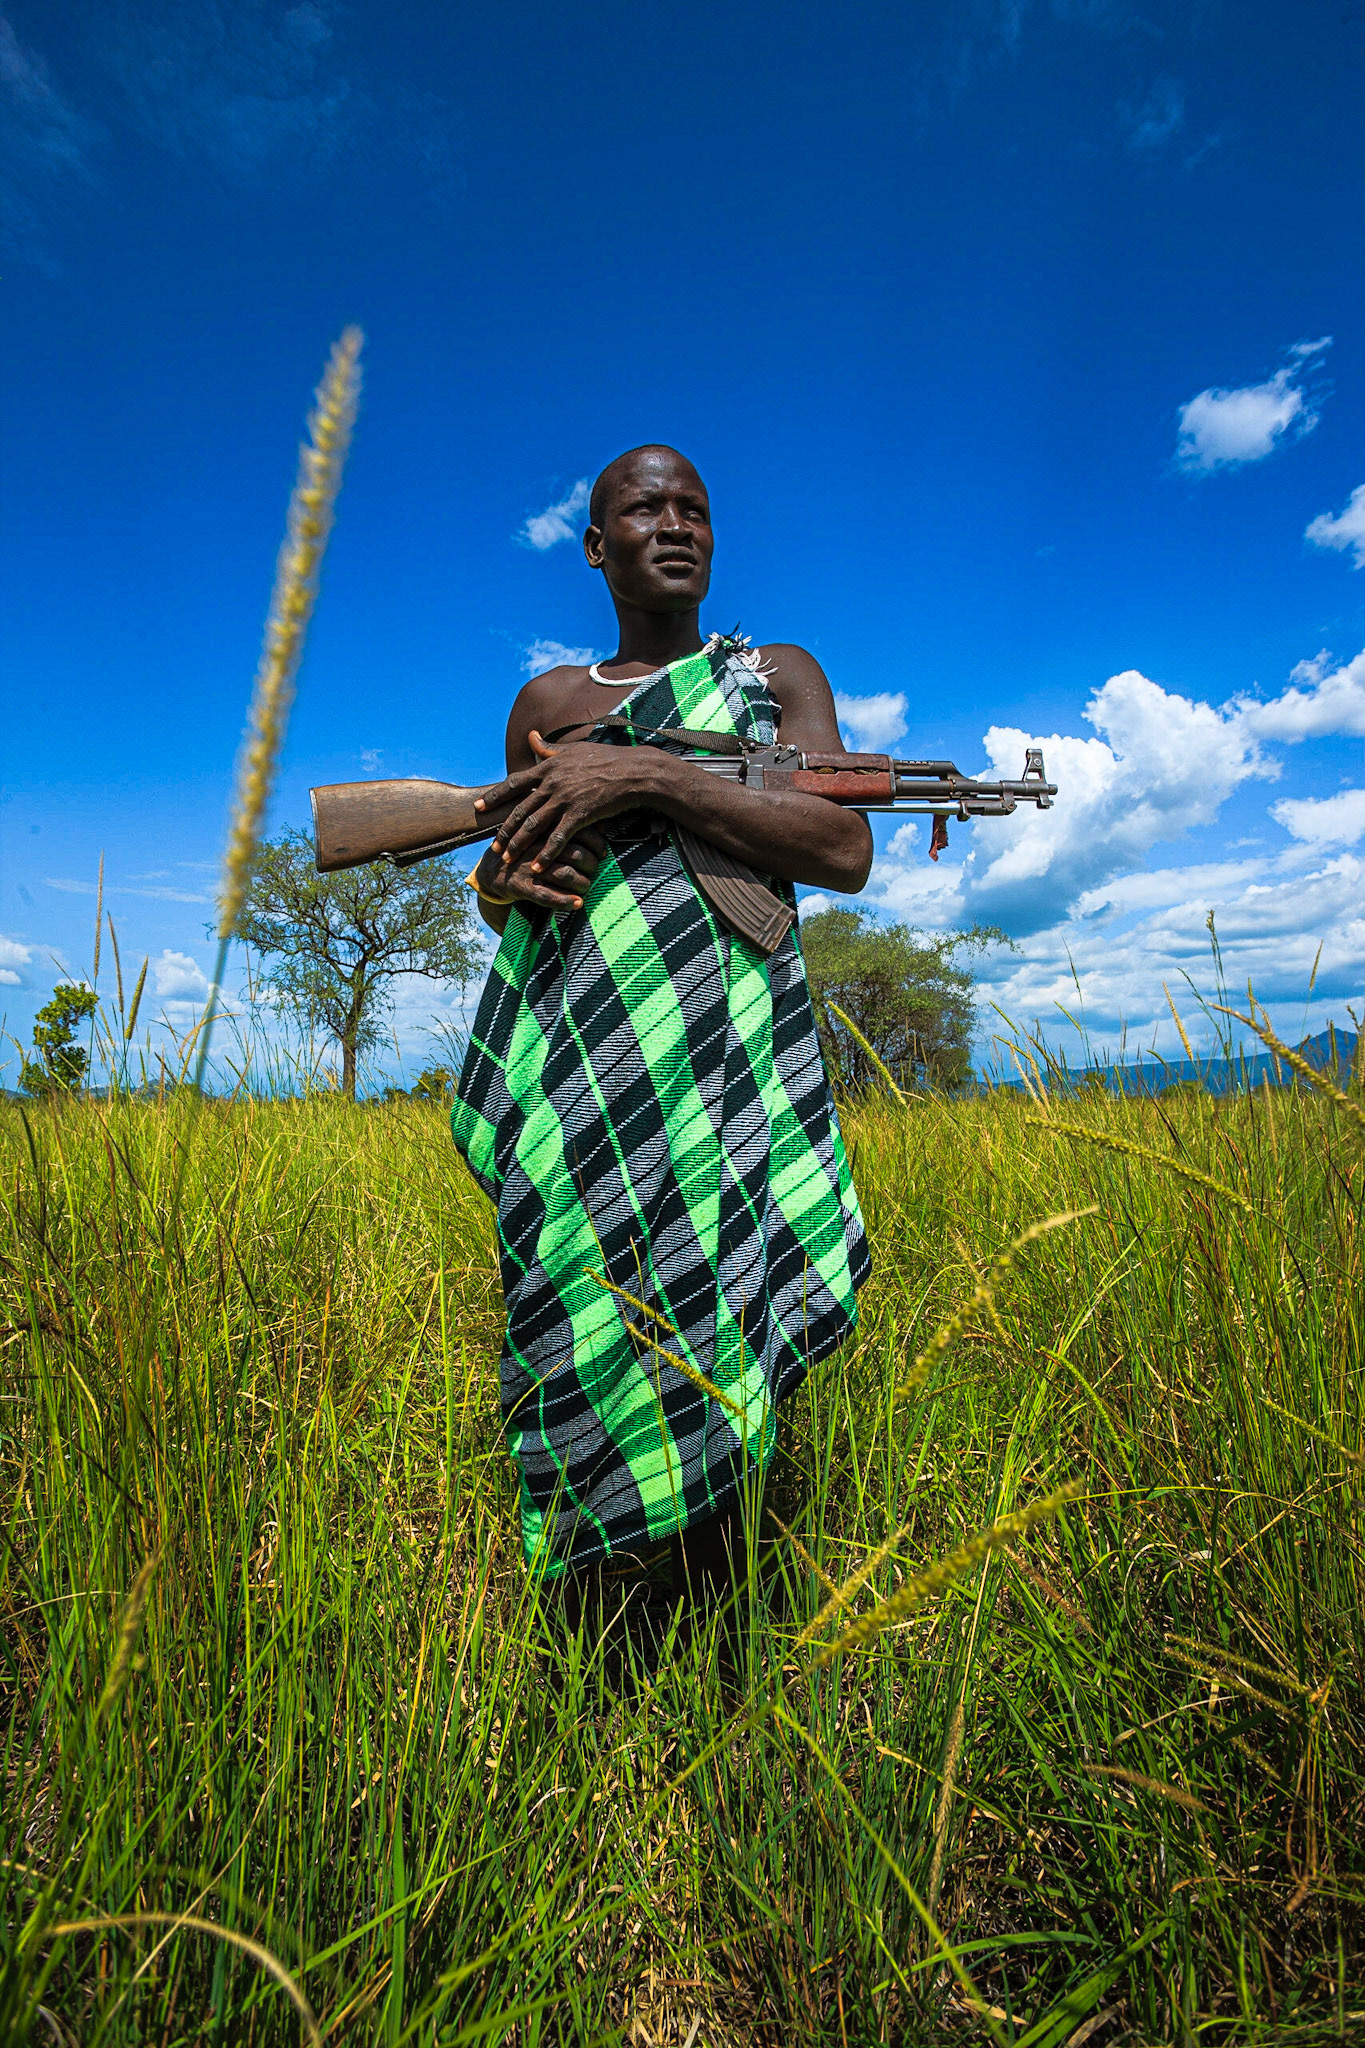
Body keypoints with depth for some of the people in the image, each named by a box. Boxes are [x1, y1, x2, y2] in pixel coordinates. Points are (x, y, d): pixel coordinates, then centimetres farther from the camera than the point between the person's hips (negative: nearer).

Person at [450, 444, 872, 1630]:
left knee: (720, 1358, -3)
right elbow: (502, 888, 25)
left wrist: (647, 776, -9)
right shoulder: (547, 701, 22)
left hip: (727, 1054, -1)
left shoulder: (780, 674, 17)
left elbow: (847, 851, -1)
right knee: (587, 1355, -4)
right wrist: (499, 878, -1)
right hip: (577, 1065, 2)